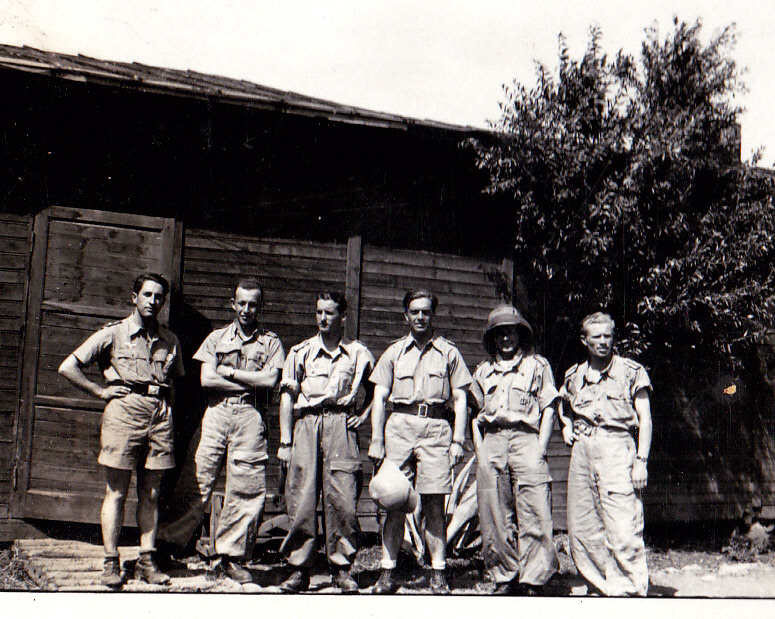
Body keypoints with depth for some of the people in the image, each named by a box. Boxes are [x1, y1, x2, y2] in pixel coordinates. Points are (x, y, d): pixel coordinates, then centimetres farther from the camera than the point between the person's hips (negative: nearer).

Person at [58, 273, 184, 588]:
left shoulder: (170, 341, 14)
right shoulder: (113, 334, 2)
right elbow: (67, 367, 2)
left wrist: (167, 409, 12)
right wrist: (101, 391, -1)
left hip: (159, 415, 3)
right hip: (124, 412, -3)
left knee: (150, 493, 6)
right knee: (116, 492, -1)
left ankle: (146, 561, 11)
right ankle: (111, 564, 5)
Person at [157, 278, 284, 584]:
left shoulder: (271, 342, 12)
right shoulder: (217, 338, 15)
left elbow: (270, 380, -4)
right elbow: (207, 379, 2)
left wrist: (228, 371, -2)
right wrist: (251, 382, -3)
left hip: (251, 418, 0)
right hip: (216, 413, 1)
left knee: (248, 490, -1)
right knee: (195, 481, -3)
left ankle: (232, 558, 10)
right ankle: (168, 543, 7)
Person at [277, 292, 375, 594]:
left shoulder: (358, 353, 10)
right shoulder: (300, 352, 10)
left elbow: (375, 391, 23)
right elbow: (287, 397, 8)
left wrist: (363, 415, 6)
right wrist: (285, 442, 2)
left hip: (341, 424, -1)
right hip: (307, 423, 1)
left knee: (342, 498, -5)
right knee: (302, 498, -2)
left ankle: (342, 567, 5)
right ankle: (300, 569, 6)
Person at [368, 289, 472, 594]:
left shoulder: (449, 352, 13)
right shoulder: (394, 352, 16)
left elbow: (460, 400, 10)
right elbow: (379, 398, 12)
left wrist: (458, 440, 0)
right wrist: (376, 440, 3)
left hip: (436, 426, -1)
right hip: (400, 424, 1)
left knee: (434, 504, -2)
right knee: (395, 502, -1)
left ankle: (438, 574, 4)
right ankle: (387, 573, 3)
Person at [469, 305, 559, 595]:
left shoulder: (537, 365, 11)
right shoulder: (483, 371, 21)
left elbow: (548, 408, 6)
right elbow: (475, 414, 20)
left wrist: (540, 448, -4)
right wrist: (480, 450, 7)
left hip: (526, 438, -3)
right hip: (492, 442, 3)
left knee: (534, 515, -10)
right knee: (495, 518, 2)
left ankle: (532, 582, -5)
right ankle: (504, 578, 12)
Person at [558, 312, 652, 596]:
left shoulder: (631, 371, 3)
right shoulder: (574, 375, 15)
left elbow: (645, 418, 0)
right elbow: (564, 407, 35)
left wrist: (641, 460, -9)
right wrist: (566, 425, 14)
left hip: (616, 447, -5)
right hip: (582, 448, 5)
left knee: (623, 527, -11)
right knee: (580, 527, 6)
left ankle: (632, 589, -3)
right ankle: (599, 585, 17)